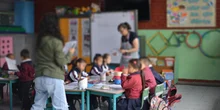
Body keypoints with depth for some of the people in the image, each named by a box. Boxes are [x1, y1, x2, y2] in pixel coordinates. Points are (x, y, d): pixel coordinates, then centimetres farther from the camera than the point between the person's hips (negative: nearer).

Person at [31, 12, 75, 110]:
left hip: (40, 78, 7)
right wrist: (70, 53, 4)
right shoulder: (56, 41, -12)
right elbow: (61, 62, -11)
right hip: (53, 78, -7)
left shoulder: (40, 40, 9)